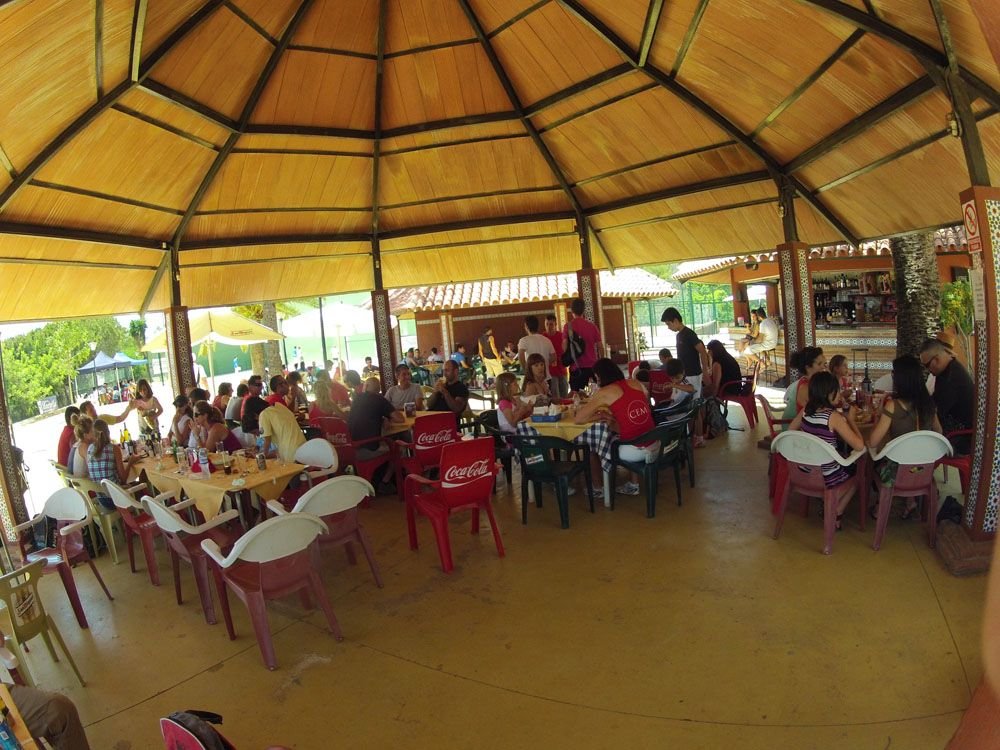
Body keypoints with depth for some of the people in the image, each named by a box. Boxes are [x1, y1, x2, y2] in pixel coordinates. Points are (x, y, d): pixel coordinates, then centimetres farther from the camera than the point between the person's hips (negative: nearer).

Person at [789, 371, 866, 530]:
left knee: (846, 467, 33)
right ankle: (835, 515, 23)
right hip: (826, 478, -5)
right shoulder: (835, 417, -20)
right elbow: (859, 445, -19)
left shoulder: (805, 411, -5)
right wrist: (851, 420, -8)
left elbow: (790, 431, 12)